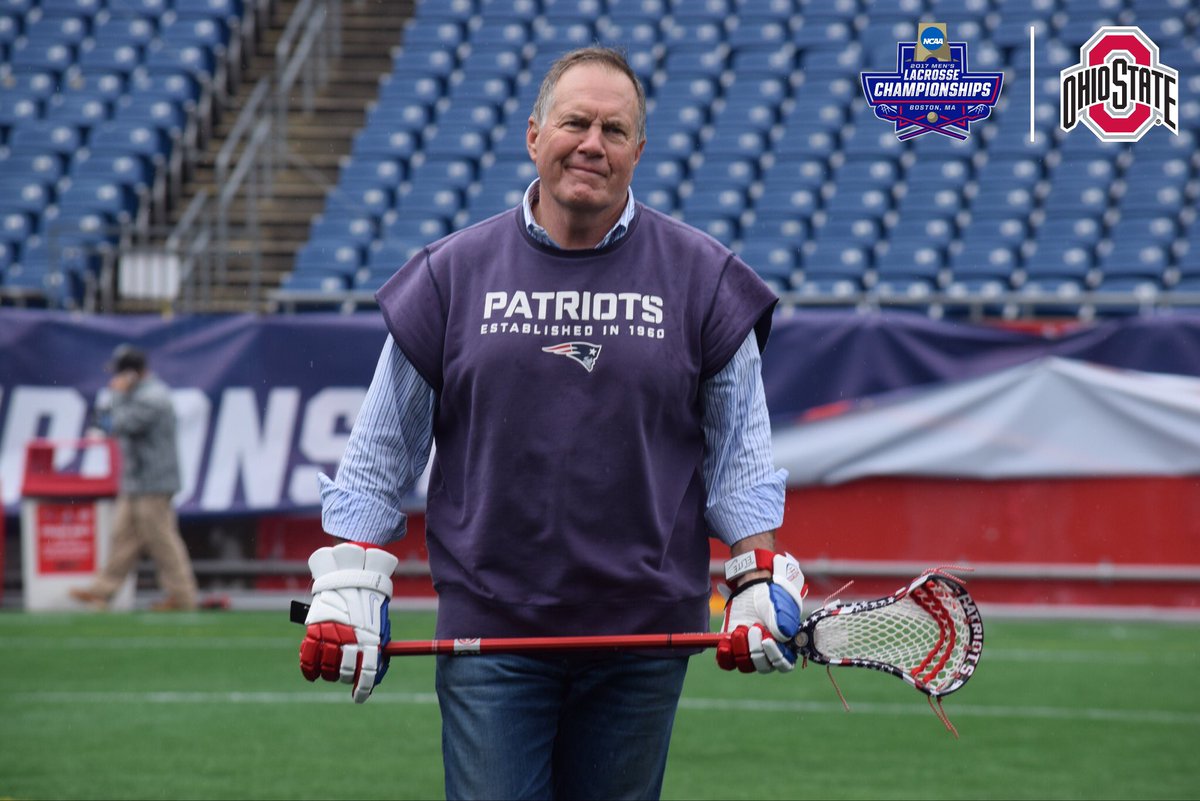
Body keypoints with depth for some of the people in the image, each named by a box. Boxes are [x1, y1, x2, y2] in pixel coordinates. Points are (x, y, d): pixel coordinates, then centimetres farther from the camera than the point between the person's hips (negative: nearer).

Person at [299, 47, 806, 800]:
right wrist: (350, 585, 4)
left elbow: (739, 450, 8)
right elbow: (382, 450, 8)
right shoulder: (452, 274, 4)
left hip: (643, 637, 1)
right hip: (489, 631, -1)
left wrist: (760, 581, 0)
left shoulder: (700, 278, 5)